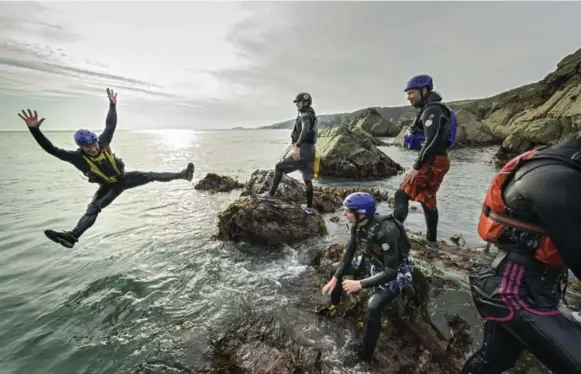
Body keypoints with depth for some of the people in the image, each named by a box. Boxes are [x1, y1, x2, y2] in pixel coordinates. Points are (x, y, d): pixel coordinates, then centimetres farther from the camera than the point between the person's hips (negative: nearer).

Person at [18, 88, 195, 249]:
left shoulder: (103, 143, -16)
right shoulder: (77, 157, -20)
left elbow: (111, 125, -10)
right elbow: (51, 149, -30)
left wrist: (113, 105, -13)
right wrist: (34, 129, -41)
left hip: (124, 177, 2)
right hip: (108, 187, -2)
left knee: (150, 176, -10)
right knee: (92, 209, -18)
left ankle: (181, 175, -6)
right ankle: (73, 236, -27)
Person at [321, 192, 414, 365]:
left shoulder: (386, 231, -36)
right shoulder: (358, 225, -14)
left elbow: (391, 272, -33)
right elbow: (349, 253, -3)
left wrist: (360, 284, -36)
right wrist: (334, 279, -8)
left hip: (396, 272, -7)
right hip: (372, 262, 8)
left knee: (373, 307, -30)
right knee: (335, 268, 8)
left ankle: (365, 357, -9)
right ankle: (334, 306, 31)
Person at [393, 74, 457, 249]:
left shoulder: (432, 110, -14)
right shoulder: (432, 109, 17)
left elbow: (432, 141, -25)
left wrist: (415, 167, -25)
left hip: (432, 162, -11)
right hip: (438, 161, 11)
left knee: (401, 195, -12)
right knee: (428, 200, 16)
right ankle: (432, 240, 26)